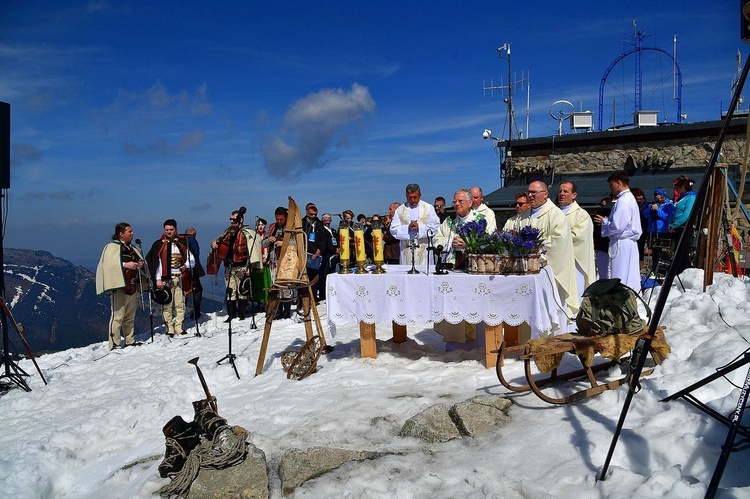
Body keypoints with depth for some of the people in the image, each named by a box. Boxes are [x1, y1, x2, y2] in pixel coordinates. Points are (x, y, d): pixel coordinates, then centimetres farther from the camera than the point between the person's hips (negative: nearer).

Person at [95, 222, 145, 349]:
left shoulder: (132, 248, 18)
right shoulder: (112, 247, -5)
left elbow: (140, 260, 32)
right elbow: (108, 265, -18)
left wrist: (140, 264, 10)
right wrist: (125, 265, -23)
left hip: (132, 286, 8)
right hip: (119, 287, -8)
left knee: (130, 317, 13)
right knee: (117, 316, -9)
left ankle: (130, 341, 20)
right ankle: (115, 344, -7)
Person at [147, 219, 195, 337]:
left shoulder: (182, 243, 10)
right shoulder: (159, 244, 5)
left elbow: (192, 260, 11)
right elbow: (156, 263, 2)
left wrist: (186, 266, -10)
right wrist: (158, 279, -5)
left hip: (180, 278, 2)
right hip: (166, 278, -2)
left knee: (180, 304, 2)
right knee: (167, 305, -2)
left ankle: (179, 327, 8)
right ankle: (169, 329, 4)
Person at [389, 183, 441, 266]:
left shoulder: (428, 208, 8)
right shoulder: (400, 209, 11)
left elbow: (435, 227, 1)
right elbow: (393, 229, 4)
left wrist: (419, 227, -12)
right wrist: (407, 228, -12)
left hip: (424, 249, -1)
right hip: (406, 249, 1)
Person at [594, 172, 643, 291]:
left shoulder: (623, 201, -16)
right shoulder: (630, 198, 16)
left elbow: (617, 226, -22)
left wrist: (604, 222, -5)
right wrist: (607, 220, 10)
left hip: (622, 245, -10)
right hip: (629, 242, 10)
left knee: (621, 278, -6)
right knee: (630, 278, 12)